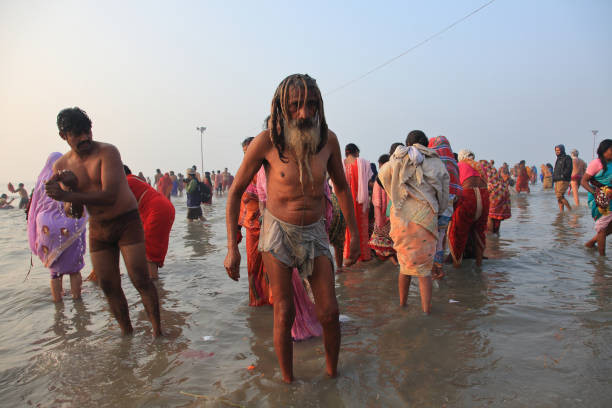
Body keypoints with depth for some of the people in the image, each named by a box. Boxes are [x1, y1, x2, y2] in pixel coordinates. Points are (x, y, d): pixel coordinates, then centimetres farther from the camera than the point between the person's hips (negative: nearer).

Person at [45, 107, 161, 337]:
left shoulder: (107, 152, -15)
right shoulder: (61, 165, 2)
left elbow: (109, 195, -26)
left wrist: (68, 196, -31)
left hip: (127, 222, -5)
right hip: (97, 229, 5)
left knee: (141, 280, -9)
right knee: (109, 287, 6)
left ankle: (157, 332, 3)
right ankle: (126, 332, 21)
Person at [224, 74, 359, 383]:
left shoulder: (328, 139, -6)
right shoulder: (267, 142, -15)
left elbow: (342, 187, 9)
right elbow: (235, 191, -7)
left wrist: (354, 234, 10)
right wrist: (232, 248, -10)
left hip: (315, 232, 3)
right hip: (278, 232, -2)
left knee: (329, 313, 3)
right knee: (284, 314, 2)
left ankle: (332, 373, 28)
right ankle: (287, 381, 23)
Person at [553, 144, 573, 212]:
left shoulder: (567, 158, -3)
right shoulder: (558, 159, 23)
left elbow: (569, 168, -14)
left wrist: (562, 175, -20)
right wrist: (554, 177, 13)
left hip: (563, 181, -9)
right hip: (557, 181, 9)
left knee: (560, 196, -17)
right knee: (559, 198, 5)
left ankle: (570, 209, -8)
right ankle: (561, 211, 7)